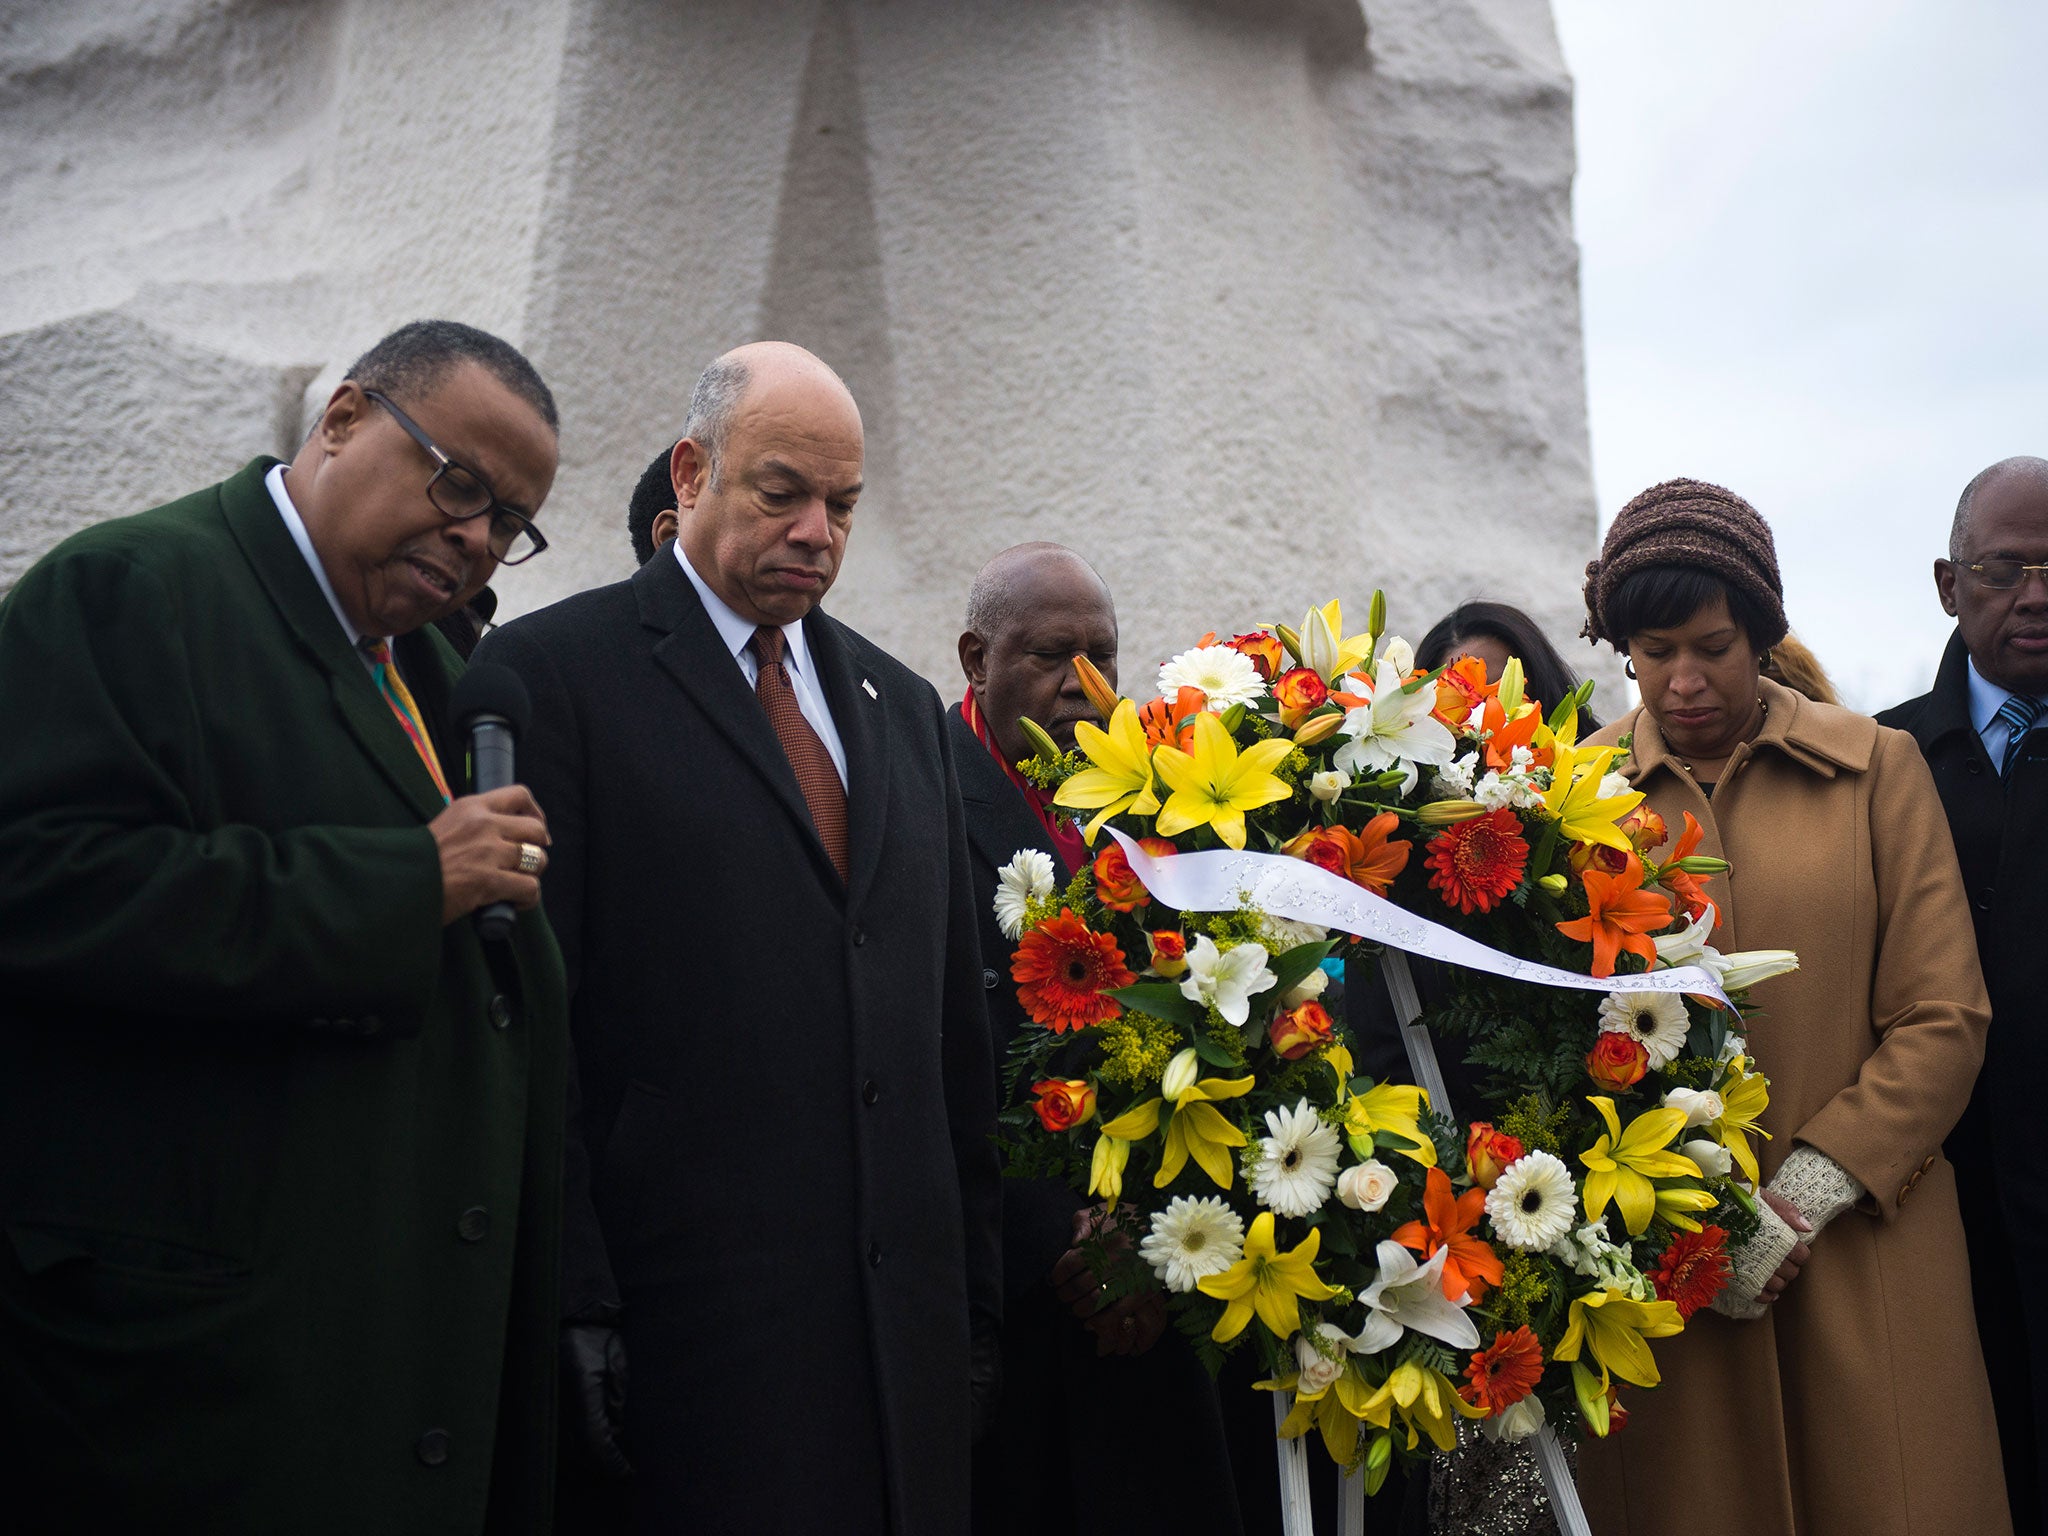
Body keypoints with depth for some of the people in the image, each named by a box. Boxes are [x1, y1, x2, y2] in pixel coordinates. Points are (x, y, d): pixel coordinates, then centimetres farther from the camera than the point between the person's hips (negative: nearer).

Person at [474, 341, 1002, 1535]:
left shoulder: (905, 706, 16)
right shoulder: (556, 669, -2)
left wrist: (979, 1293, 13)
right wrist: (573, 1301, -13)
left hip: (910, 1313, 6)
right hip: (689, 1317, -5)